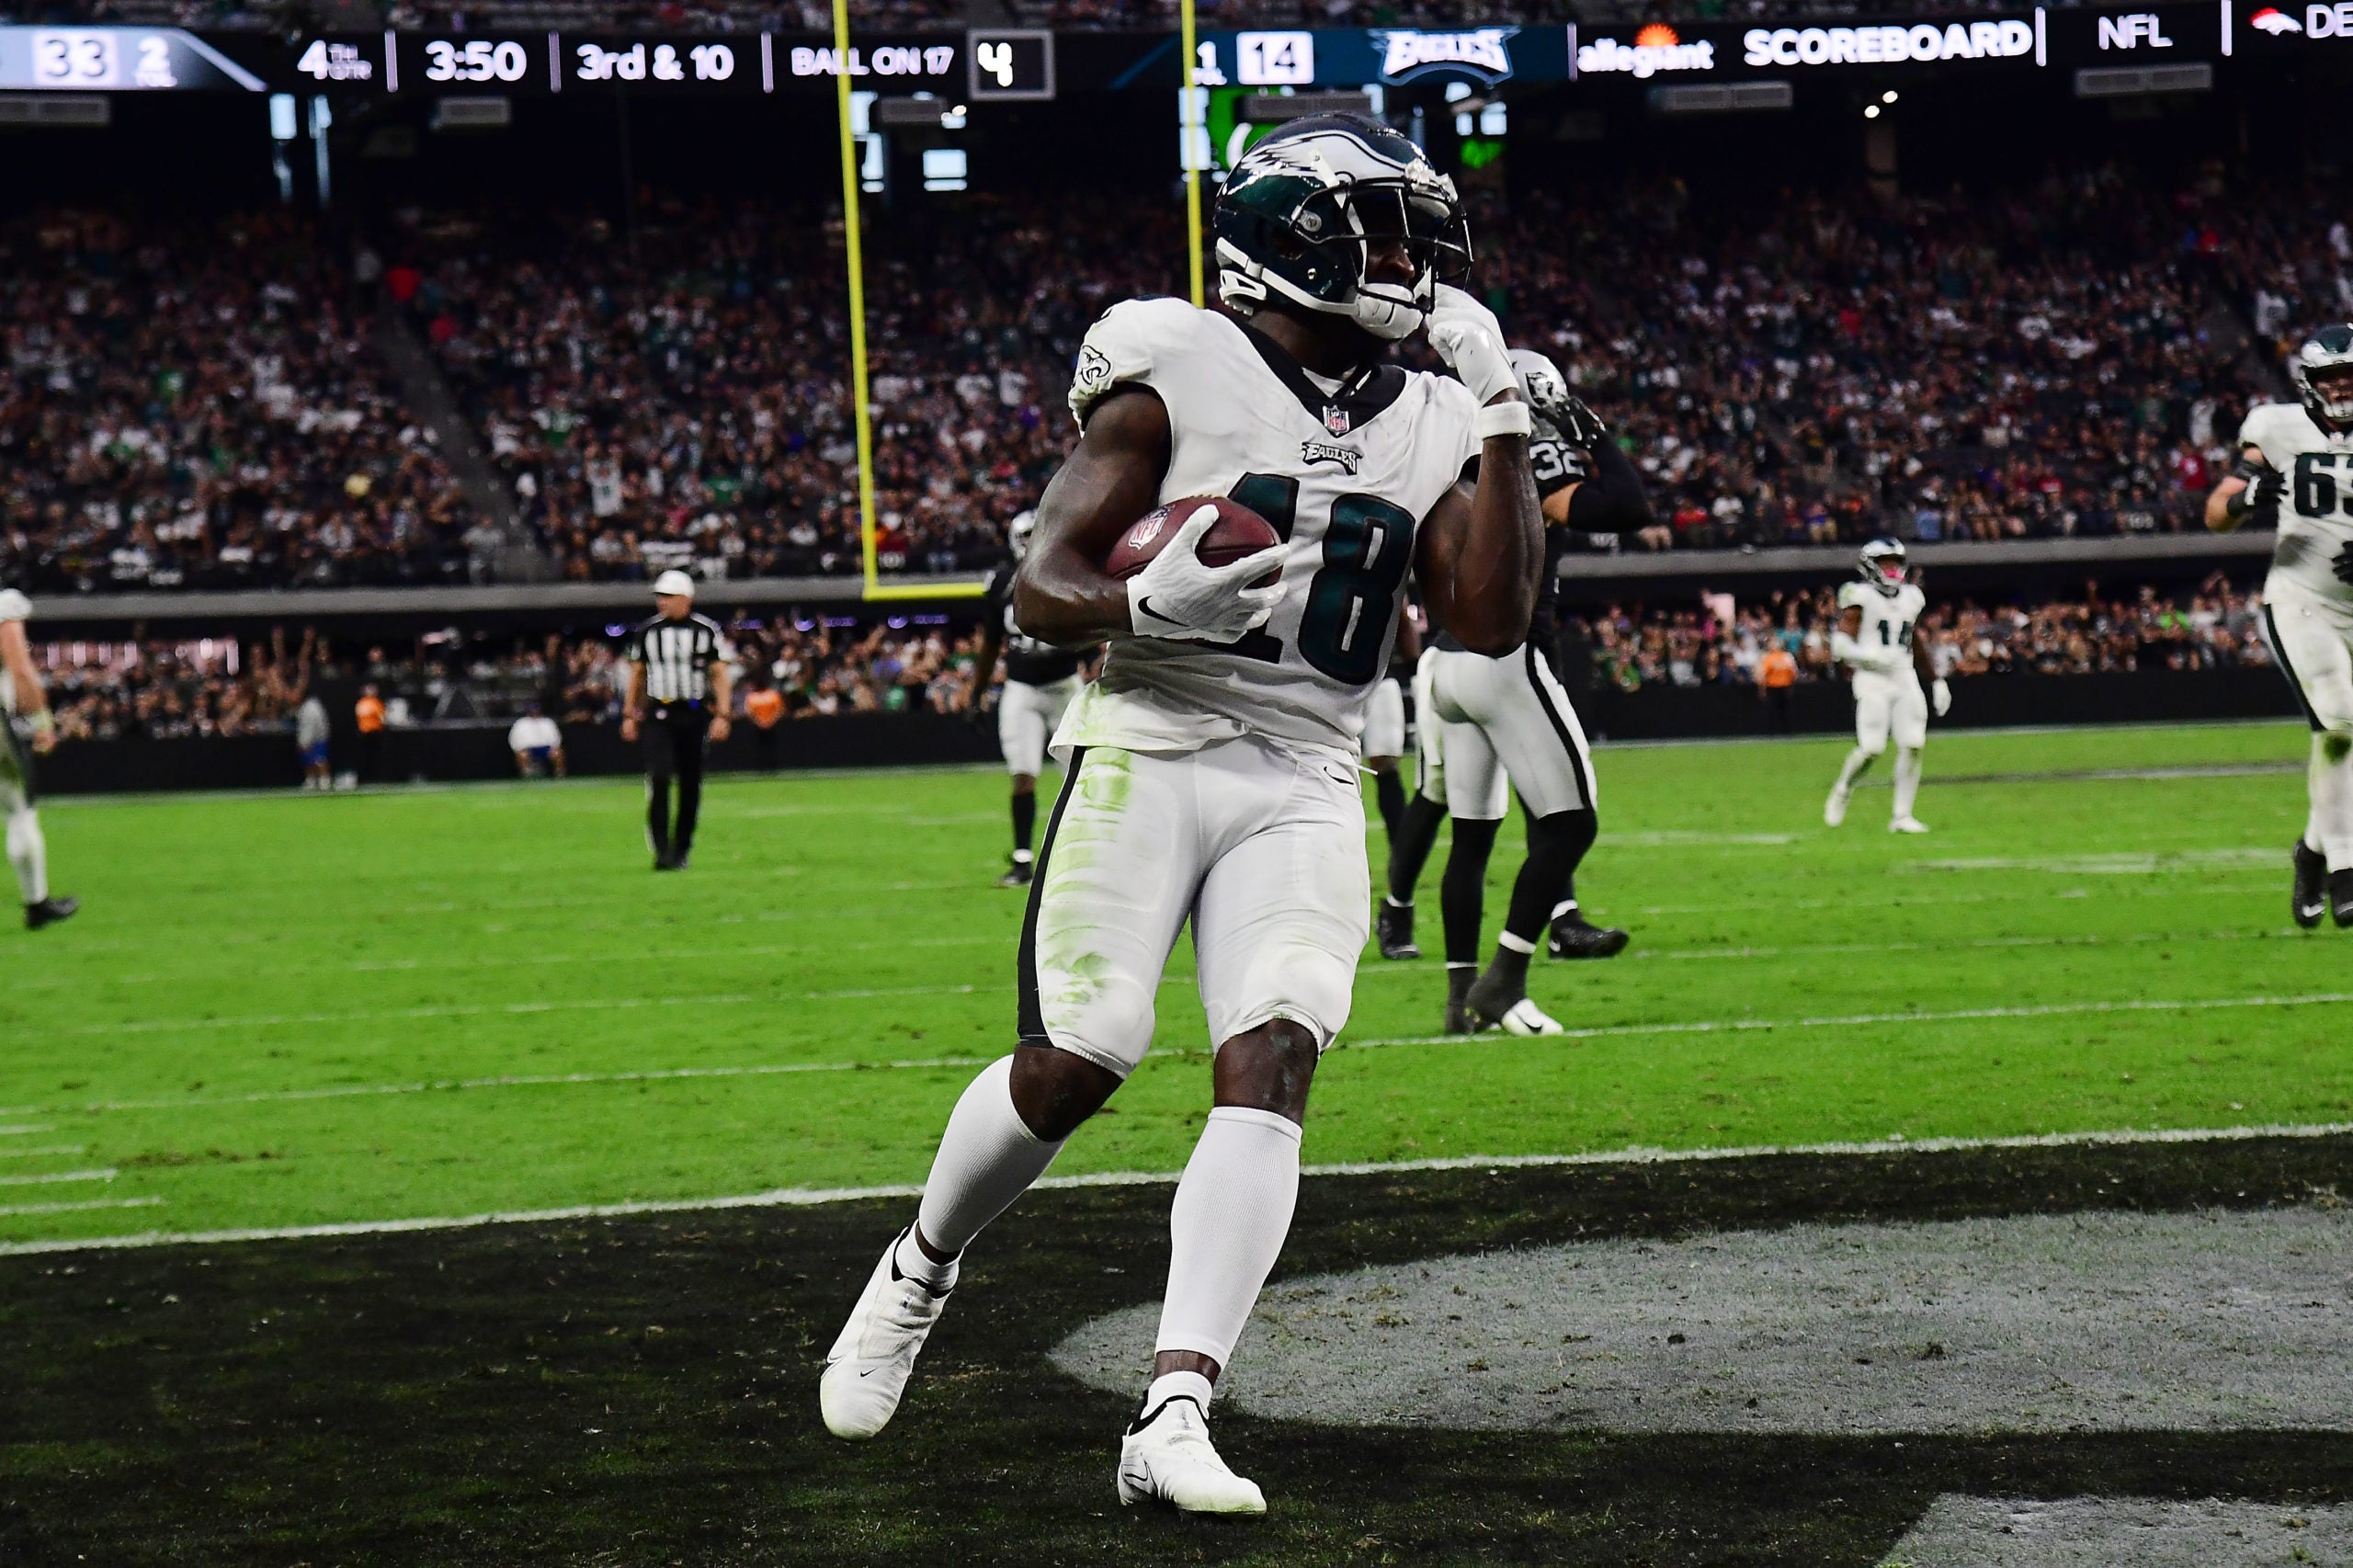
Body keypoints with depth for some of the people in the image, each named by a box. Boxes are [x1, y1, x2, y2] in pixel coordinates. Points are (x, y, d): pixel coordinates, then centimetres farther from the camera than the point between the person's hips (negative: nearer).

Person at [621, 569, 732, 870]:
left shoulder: (706, 631, 0)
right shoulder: (647, 631, 6)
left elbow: (719, 675, 3)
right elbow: (637, 674, 14)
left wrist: (721, 715, -4)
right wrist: (630, 714, 12)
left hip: (694, 714, 0)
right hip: (658, 715, 0)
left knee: (690, 787, 4)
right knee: (659, 778, -16)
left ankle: (681, 850, 15)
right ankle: (661, 849, -13)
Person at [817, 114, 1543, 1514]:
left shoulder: (1431, 428, 12)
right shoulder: (1179, 375, -4)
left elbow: (1493, 621, 1)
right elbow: (1039, 585, -6)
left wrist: (1501, 414, -1)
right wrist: (1147, 604, -28)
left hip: (1304, 785, 4)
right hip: (1149, 751, -4)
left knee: (1272, 1064, -16)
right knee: (1076, 1062, -12)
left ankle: (1174, 1419, -19)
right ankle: (921, 1271, 20)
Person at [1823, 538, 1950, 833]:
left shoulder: (1910, 598, 15)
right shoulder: (1860, 598, -5)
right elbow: (1840, 645, -11)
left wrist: (1936, 681, 23)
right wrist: (1871, 657, -27)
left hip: (1905, 679, 6)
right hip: (1872, 679, -6)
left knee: (1913, 746, -7)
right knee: (1871, 749, -13)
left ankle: (1902, 816, 0)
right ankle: (1841, 792, 17)